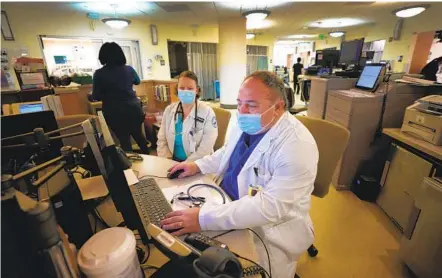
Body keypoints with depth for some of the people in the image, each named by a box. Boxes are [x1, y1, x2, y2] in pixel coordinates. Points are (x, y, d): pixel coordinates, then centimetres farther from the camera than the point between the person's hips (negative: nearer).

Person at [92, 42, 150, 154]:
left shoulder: (99, 74, -10)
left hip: (115, 112, -3)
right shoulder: (129, 69, 0)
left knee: (124, 139, 10)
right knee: (138, 134, 21)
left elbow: (96, 97, -5)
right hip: (134, 108, 3)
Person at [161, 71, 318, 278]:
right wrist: (198, 165, 0)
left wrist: (204, 218, -37)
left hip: (269, 230, -6)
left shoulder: (297, 146, -28)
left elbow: (270, 206, -33)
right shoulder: (246, 125, -3)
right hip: (227, 203, 7)